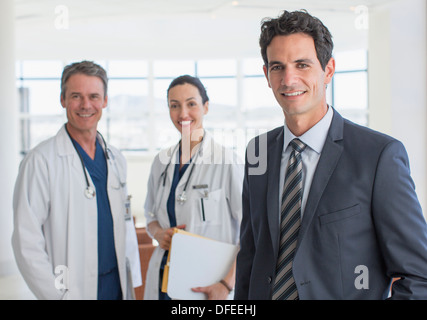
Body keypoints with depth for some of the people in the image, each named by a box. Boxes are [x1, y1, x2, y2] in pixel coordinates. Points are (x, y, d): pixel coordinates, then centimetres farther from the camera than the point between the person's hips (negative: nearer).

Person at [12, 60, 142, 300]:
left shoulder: (116, 159, 8)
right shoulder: (40, 161, -11)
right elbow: (26, 241, -14)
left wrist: (132, 284, 8)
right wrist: (57, 295, -15)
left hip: (117, 287, 5)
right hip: (72, 290, -5)